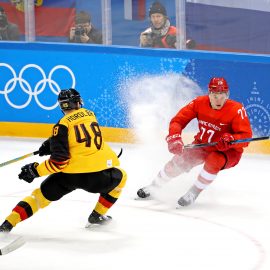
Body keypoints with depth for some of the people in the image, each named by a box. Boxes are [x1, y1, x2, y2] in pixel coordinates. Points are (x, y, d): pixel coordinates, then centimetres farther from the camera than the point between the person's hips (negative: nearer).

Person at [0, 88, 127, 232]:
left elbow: (59, 161, -10)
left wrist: (35, 170, -3)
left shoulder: (62, 125, -4)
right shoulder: (90, 115, 9)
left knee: (42, 194, 16)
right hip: (99, 176, 2)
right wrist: (51, 143, 18)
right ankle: (97, 216, 31)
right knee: (120, 177, 32)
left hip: (70, 175, -2)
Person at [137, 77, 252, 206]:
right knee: (179, 161, -7)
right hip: (202, 145, 4)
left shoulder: (236, 110, -26)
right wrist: (174, 138, -30)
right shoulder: (200, 103, -16)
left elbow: (246, 136, -28)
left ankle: (193, 193, -14)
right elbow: (178, 120, -12)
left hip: (228, 151, -4)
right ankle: (153, 186, 18)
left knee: (213, 162, -34)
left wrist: (230, 140, -47)